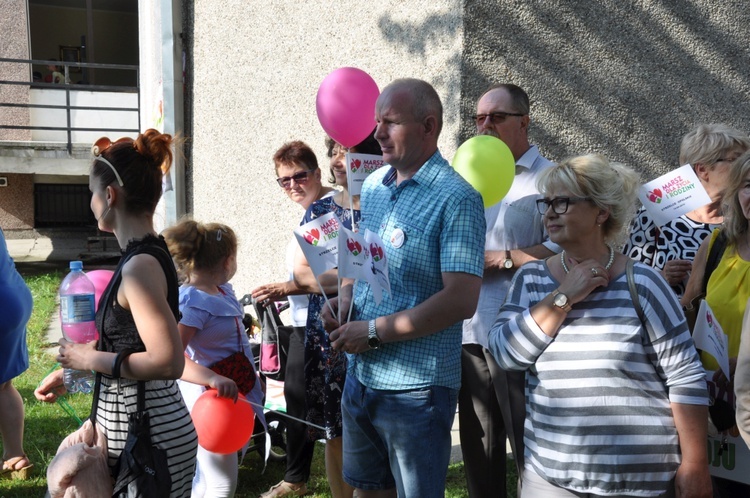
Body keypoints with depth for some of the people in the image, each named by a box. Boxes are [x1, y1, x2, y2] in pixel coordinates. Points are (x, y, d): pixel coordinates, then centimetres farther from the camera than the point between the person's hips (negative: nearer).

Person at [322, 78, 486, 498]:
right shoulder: (374, 185, 7)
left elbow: (461, 301, -23)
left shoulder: (456, 199, -16)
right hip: (361, 373, 7)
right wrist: (344, 300, -2)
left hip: (416, 386, -7)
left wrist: (374, 331, -20)